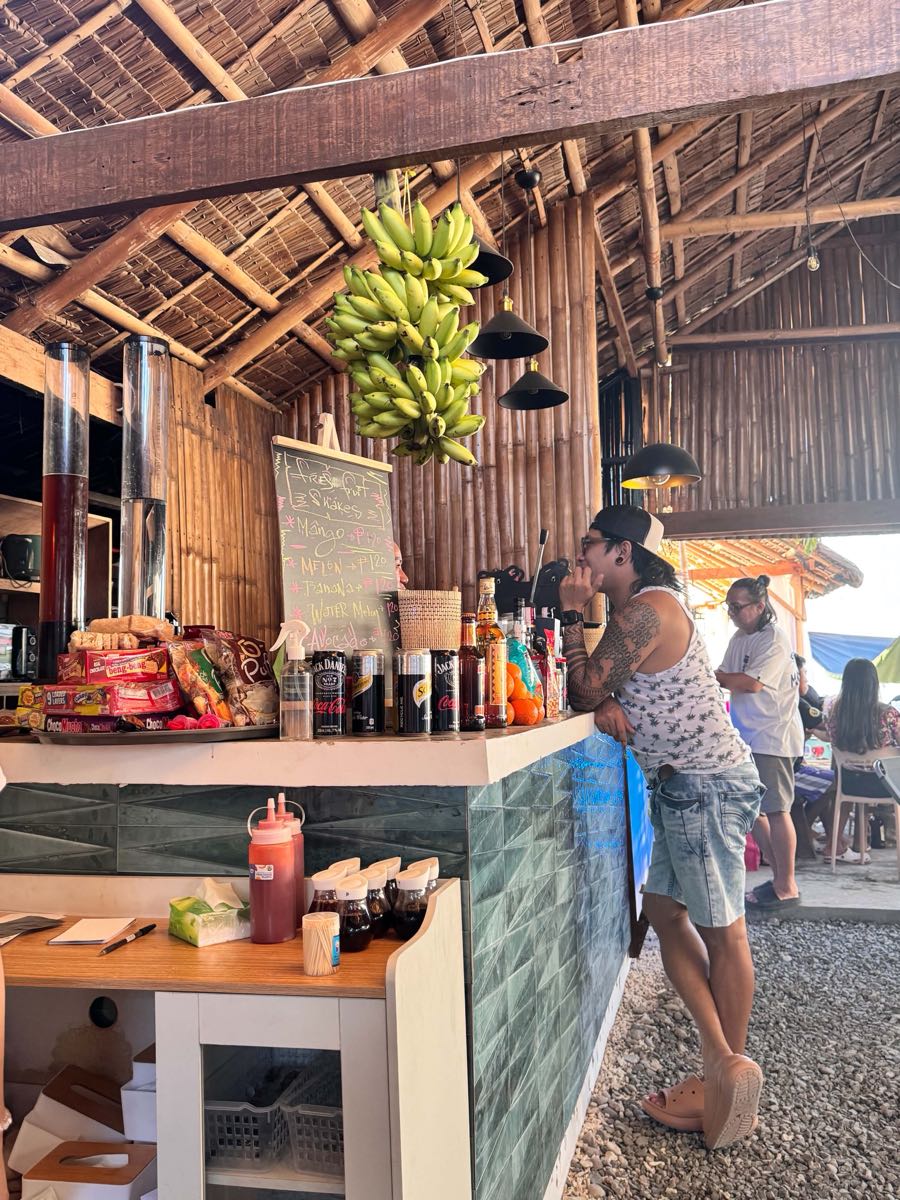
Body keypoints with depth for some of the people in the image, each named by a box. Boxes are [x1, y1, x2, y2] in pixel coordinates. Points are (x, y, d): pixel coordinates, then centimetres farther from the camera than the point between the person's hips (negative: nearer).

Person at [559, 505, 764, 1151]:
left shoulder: (649, 609, -19)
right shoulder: (639, 610, 14)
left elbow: (586, 690, -16)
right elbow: (598, 694, 11)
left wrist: (573, 614, -9)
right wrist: (607, 704, -12)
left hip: (708, 786, -10)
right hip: (683, 784, 10)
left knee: (721, 929, 3)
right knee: (665, 910, 14)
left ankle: (732, 1070, 20)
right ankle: (722, 1062, 24)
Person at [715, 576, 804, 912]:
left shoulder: (774, 639, -14)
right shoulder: (739, 639, 13)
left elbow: (752, 683, -22)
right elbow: (727, 680, 11)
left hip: (773, 736, -9)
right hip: (748, 736, 9)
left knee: (776, 810, -4)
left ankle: (787, 887, 6)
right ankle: (779, 876, 24)